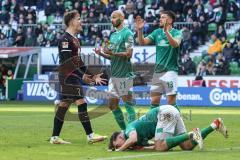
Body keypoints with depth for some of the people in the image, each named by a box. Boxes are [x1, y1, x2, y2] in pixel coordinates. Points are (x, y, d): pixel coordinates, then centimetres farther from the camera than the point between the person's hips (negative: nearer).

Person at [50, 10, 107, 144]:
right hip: (68, 77, -10)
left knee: (63, 105, 9)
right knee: (81, 103, -11)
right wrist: (82, 75, -22)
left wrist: (91, 76, 20)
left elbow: (79, 61, 23)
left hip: (74, 77, 10)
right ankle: (90, 136, -11)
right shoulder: (65, 39, -13)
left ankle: (55, 137, 11)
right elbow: (67, 62, -20)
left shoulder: (74, 39, 19)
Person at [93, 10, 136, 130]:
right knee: (112, 104, 9)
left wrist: (112, 53, -23)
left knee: (128, 103, -6)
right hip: (114, 74, 9)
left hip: (124, 75, -9)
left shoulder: (127, 33, -8)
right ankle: (124, 131, 17)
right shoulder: (113, 35, 17)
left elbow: (129, 54, -15)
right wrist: (102, 53, 5)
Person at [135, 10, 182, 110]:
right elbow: (142, 42, 5)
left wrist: (166, 31, -37)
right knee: (154, 101, 6)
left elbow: (175, 44, -24)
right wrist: (139, 30, -11)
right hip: (157, 71, 5)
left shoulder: (177, 33, -3)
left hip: (170, 71, -5)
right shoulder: (157, 32, 12)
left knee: (171, 101, -8)